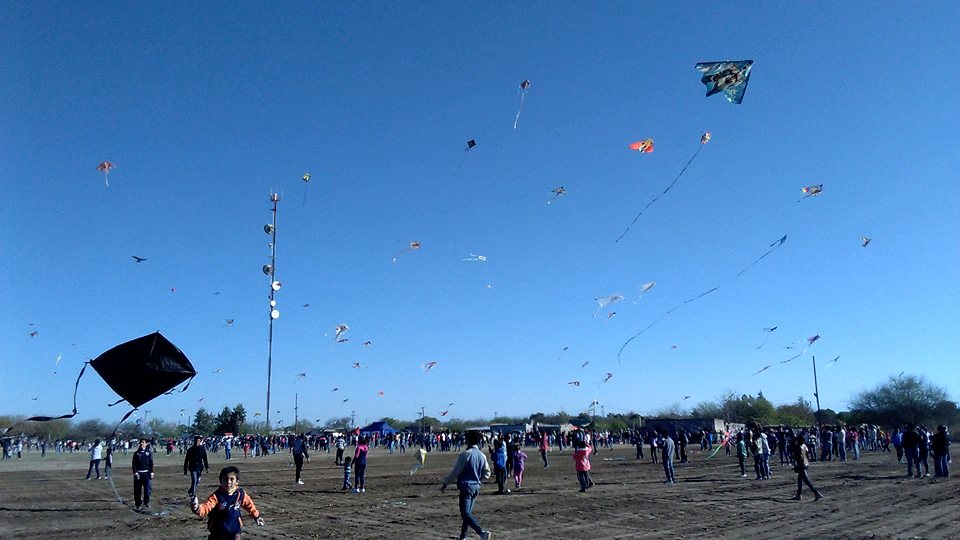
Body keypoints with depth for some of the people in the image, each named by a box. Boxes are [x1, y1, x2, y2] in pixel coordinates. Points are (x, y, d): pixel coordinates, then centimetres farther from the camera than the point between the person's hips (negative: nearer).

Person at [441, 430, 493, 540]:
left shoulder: (466, 454, -14)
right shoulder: (482, 456, 6)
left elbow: (456, 471, -12)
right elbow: (486, 473, 11)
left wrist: (445, 484, -3)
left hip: (466, 486, -7)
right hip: (476, 487, 7)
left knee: (466, 514, -10)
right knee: (468, 513, 17)